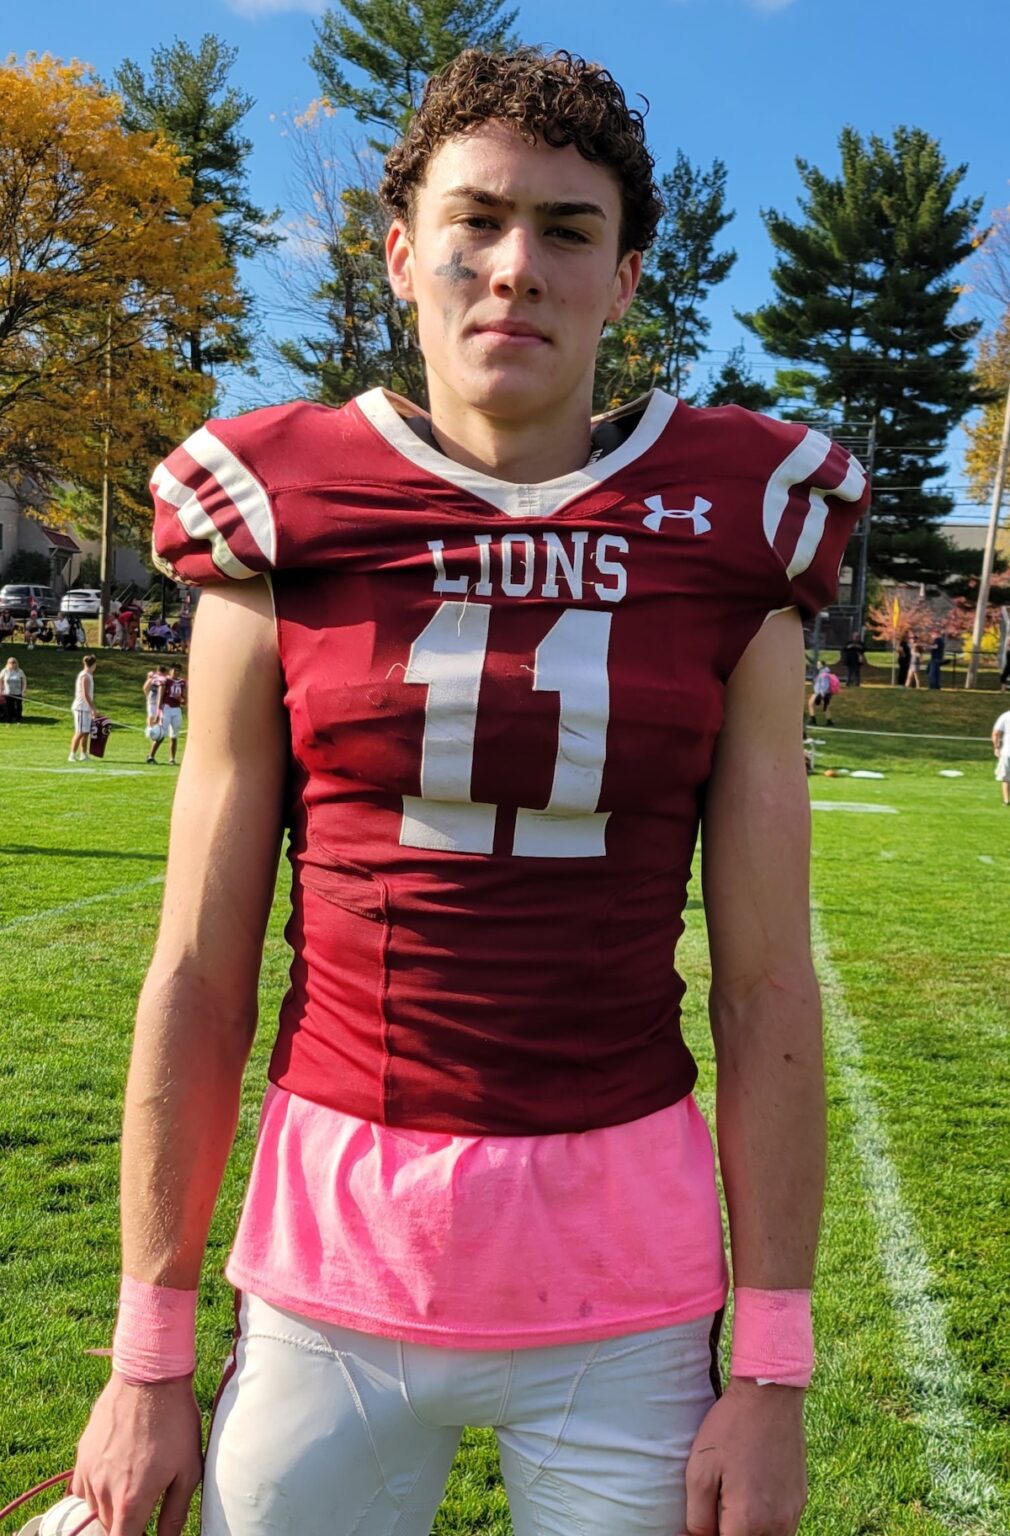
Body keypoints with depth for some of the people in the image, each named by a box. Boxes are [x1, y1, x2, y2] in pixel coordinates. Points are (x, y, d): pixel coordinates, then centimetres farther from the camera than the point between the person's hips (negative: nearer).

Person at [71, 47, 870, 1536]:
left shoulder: (728, 554, -2)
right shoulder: (280, 541, -3)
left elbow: (767, 992, -1)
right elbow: (198, 979, 0)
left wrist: (774, 1373, -1)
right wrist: (150, 1355, 3)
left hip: (627, 1281, 0)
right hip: (332, 1261, 0)